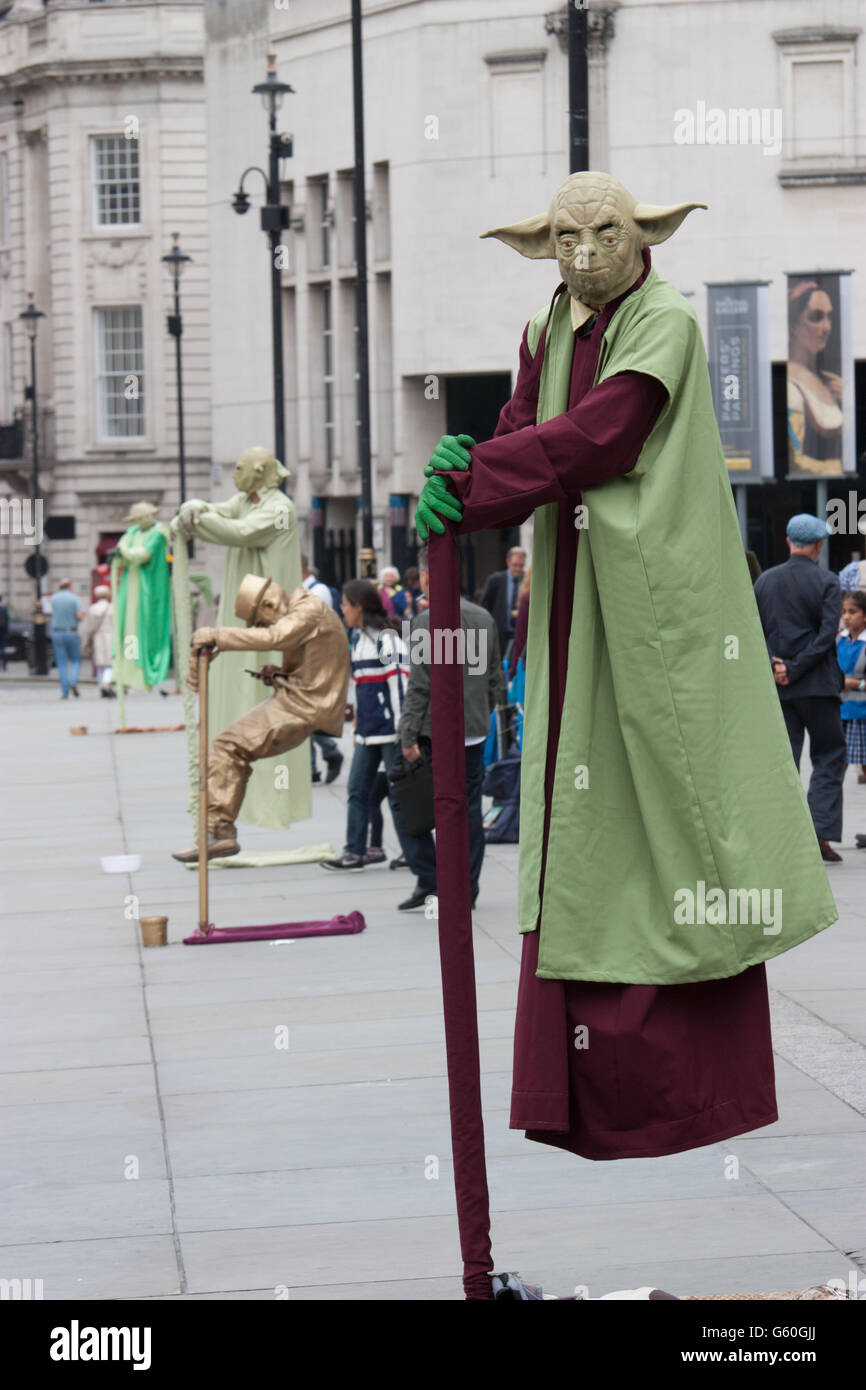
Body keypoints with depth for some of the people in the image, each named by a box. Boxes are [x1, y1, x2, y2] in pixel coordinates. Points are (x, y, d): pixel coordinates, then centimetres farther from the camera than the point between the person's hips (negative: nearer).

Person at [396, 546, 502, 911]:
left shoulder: (427, 621, -12)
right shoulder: (484, 618, 7)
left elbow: (420, 685, -15)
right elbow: (495, 678, 13)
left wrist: (408, 736, -13)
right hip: (474, 731, 6)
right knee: (469, 809, 9)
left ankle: (428, 878, 0)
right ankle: (467, 889, 12)